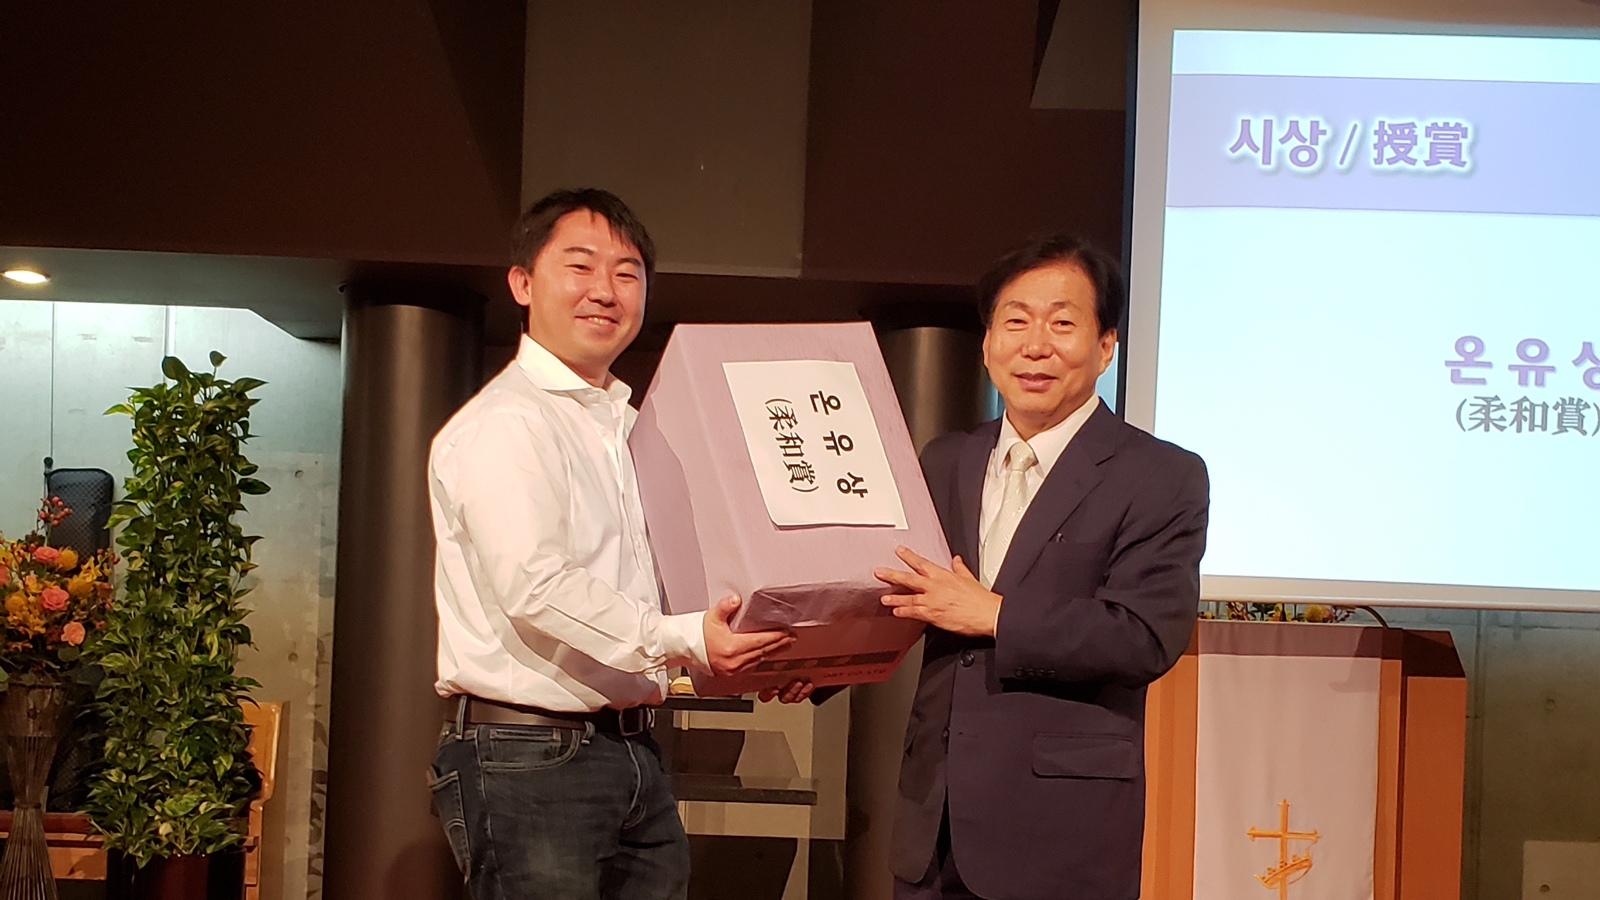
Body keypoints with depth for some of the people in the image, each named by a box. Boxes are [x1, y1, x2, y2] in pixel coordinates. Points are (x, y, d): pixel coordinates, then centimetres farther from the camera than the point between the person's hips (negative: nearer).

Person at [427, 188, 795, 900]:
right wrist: (682, 640, -27)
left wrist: (760, 652, 7)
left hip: (633, 754, 9)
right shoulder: (505, 422, -10)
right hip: (531, 761, -8)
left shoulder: (626, 428, 19)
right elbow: (535, 586, -22)